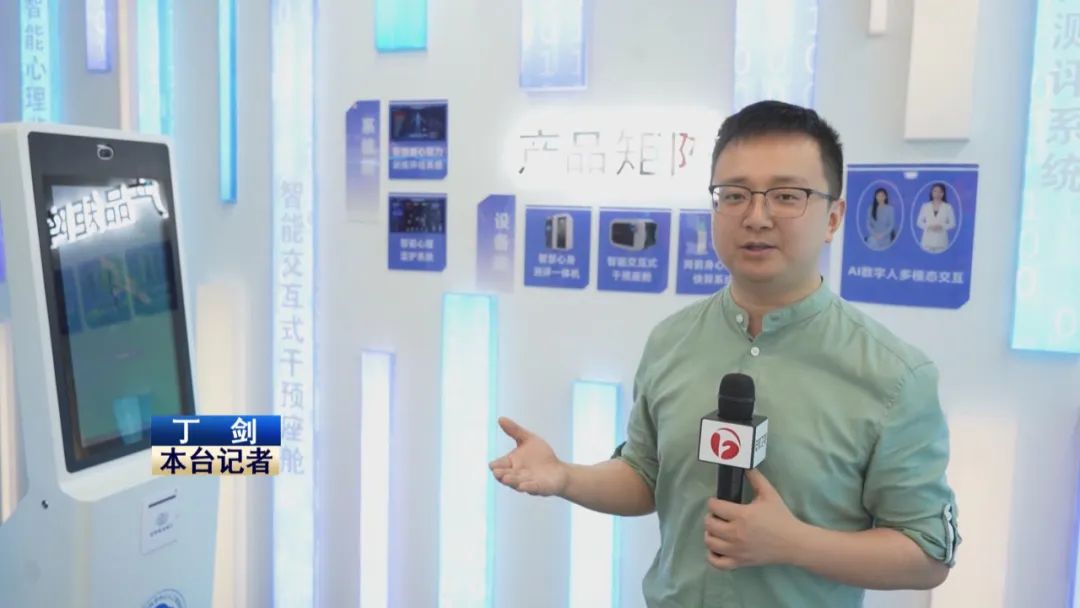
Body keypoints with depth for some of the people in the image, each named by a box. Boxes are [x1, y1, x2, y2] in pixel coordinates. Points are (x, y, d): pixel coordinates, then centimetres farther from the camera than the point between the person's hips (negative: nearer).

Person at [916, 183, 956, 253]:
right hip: (927, 240, 1)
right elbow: (919, 222, 8)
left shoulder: (948, 207, 3)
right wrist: (928, 226, -10)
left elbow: (953, 223, 4)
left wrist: (941, 227, -13)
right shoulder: (925, 206, 6)